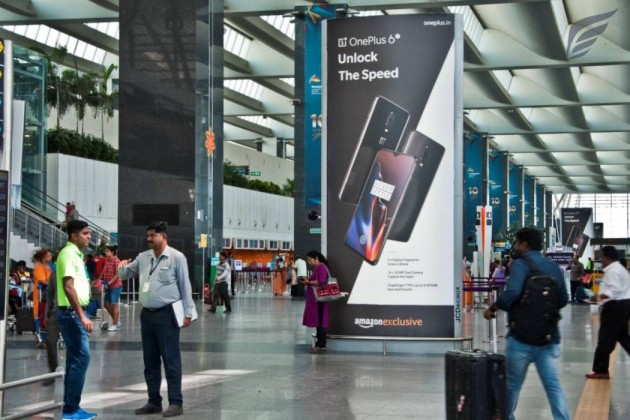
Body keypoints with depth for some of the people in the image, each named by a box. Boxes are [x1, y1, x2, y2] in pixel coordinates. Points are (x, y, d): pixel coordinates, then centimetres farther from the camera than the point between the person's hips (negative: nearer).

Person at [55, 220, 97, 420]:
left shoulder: (76, 254, 16)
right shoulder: (68, 253, -14)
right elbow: (68, 286, -23)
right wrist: (81, 315, -26)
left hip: (75, 312, 10)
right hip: (71, 312, -10)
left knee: (75, 358, 11)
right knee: (81, 357, -11)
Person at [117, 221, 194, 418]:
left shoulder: (176, 257, -6)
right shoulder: (143, 257, 11)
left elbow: (185, 285, -5)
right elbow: (125, 275, 21)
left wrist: (188, 312, -8)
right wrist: (122, 267, -3)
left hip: (167, 314, -6)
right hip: (147, 314, 6)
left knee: (171, 360, -4)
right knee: (150, 360, 11)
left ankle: (176, 403, 0)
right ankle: (154, 401, 19)